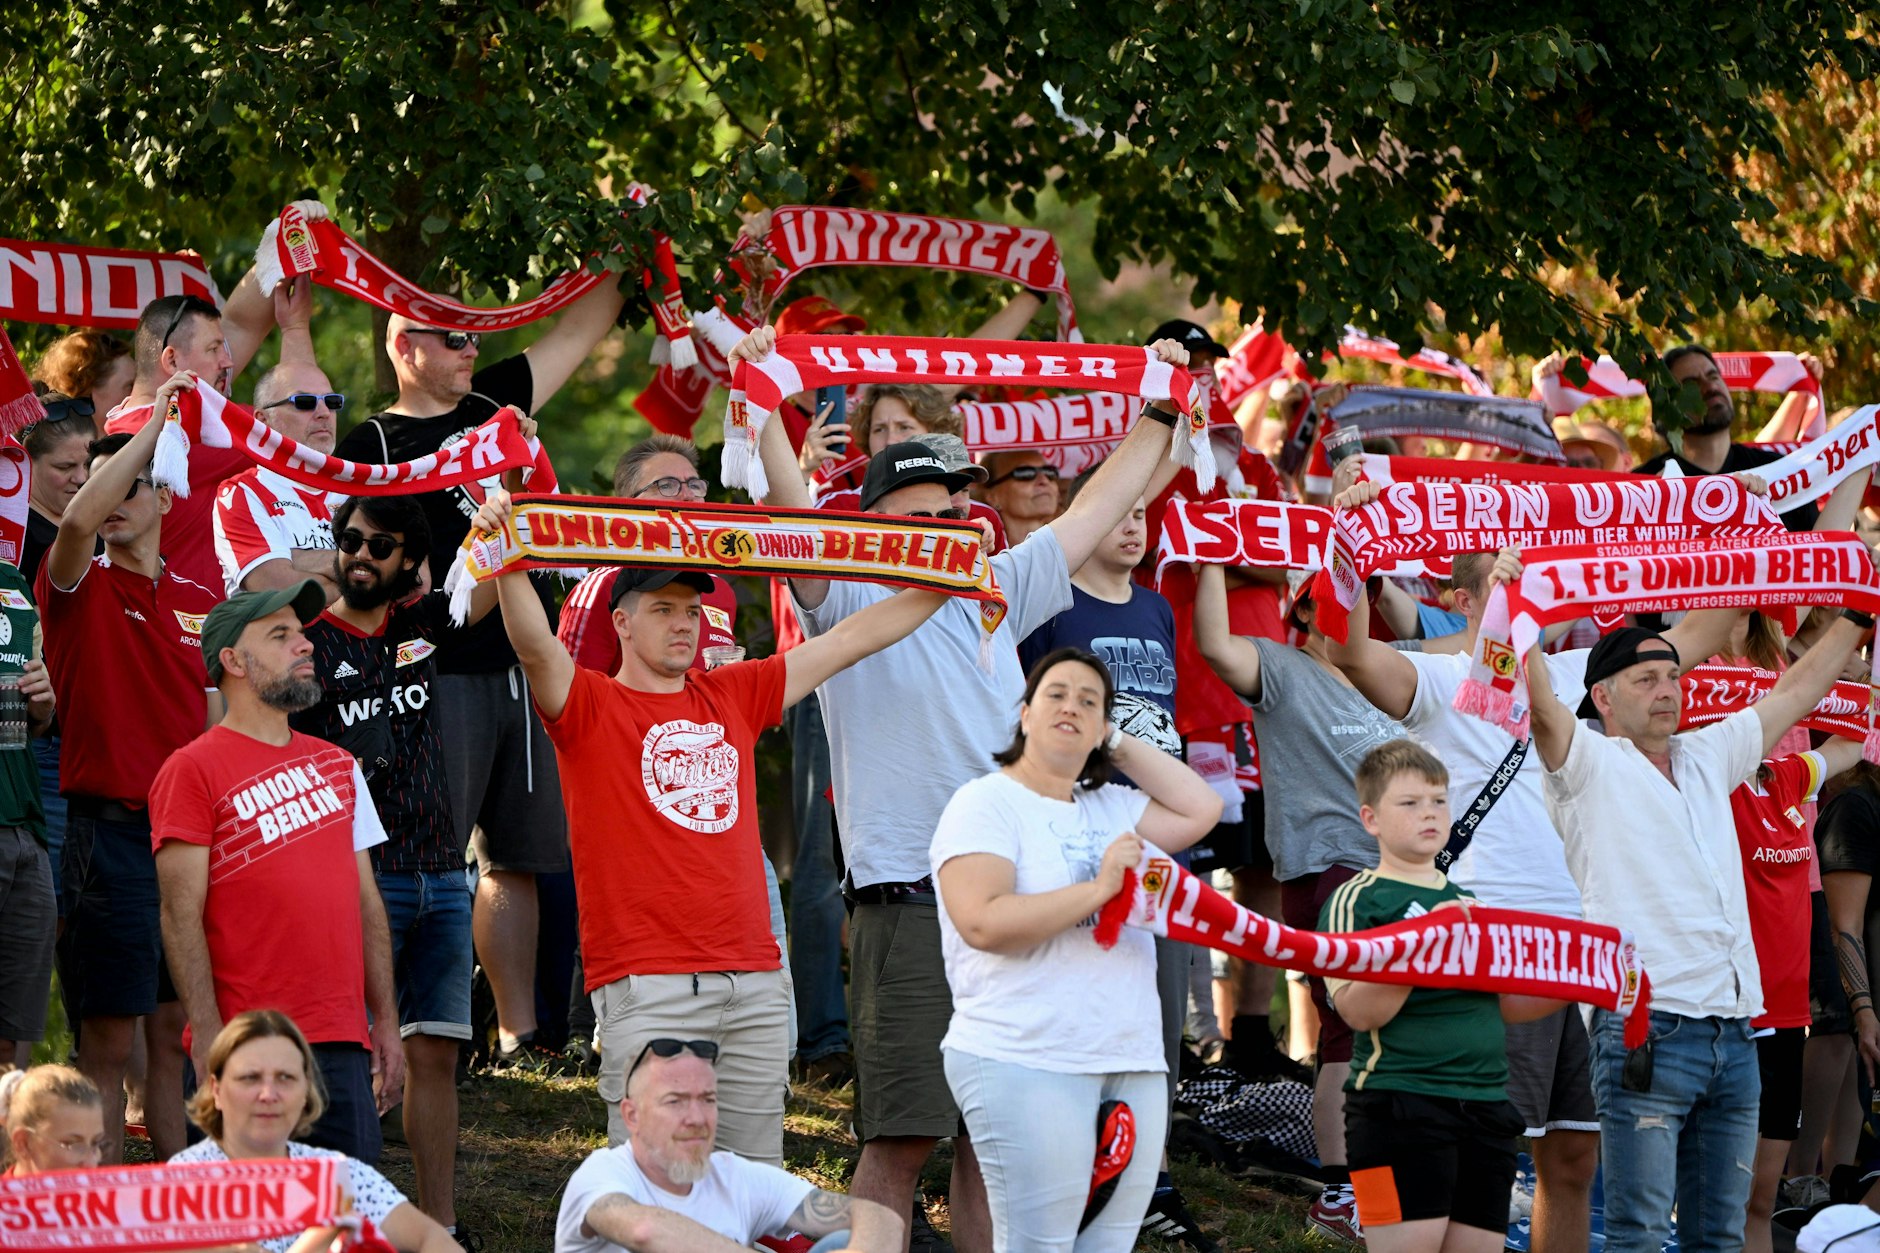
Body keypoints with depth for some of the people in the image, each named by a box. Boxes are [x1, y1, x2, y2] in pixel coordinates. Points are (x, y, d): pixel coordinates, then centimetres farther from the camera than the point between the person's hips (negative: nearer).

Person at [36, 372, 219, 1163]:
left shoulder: (204, 602, 13)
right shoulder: (81, 586, -1)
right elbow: (79, 520, -24)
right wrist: (155, 422, -17)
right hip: (109, 827, -5)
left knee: (176, 1035, 9)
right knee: (108, 1041, -4)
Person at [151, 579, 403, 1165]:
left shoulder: (337, 765, 18)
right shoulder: (193, 770, -2)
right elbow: (181, 917, -7)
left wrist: (386, 1022, 15)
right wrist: (210, 1039, -14)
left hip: (342, 1043, 6)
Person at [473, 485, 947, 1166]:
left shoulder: (733, 696, 17)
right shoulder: (589, 706, 2)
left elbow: (851, 641, 20)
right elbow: (536, 648, -18)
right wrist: (507, 563, -35)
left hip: (755, 982, 5)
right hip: (645, 983, -5)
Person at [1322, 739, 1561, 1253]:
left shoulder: (1466, 903, 19)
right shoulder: (1357, 901, -2)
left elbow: (1507, 1004, 21)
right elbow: (1360, 1011, -13)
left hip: (1486, 1109, 7)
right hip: (1400, 1107, -7)